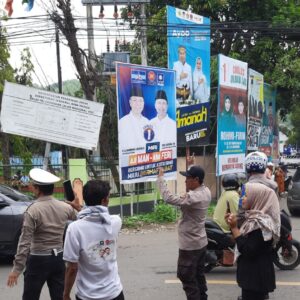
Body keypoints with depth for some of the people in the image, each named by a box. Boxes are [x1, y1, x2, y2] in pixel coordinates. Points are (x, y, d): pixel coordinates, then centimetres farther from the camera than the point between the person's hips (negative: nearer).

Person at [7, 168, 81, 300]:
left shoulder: (33, 210, -17)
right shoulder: (65, 207, -1)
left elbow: (25, 242, -18)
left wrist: (17, 269, -15)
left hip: (39, 259, -5)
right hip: (58, 258, 5)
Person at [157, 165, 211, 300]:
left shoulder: (193, 197, -29)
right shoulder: (206, 192, -1)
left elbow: (169, 198, -32)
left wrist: (160, 178, -24)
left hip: (190, 245, -9)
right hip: (201, 242, 9)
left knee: (187, 277, 2)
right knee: (199, 275, 20)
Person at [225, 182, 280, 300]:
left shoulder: (260, 224, -23)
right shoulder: (256, 218, 8)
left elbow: (247, 251, -25)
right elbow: (246, 242, 13)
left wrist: (234, 228, -23)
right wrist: (233, 225, 1)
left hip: (256, 278, -10)